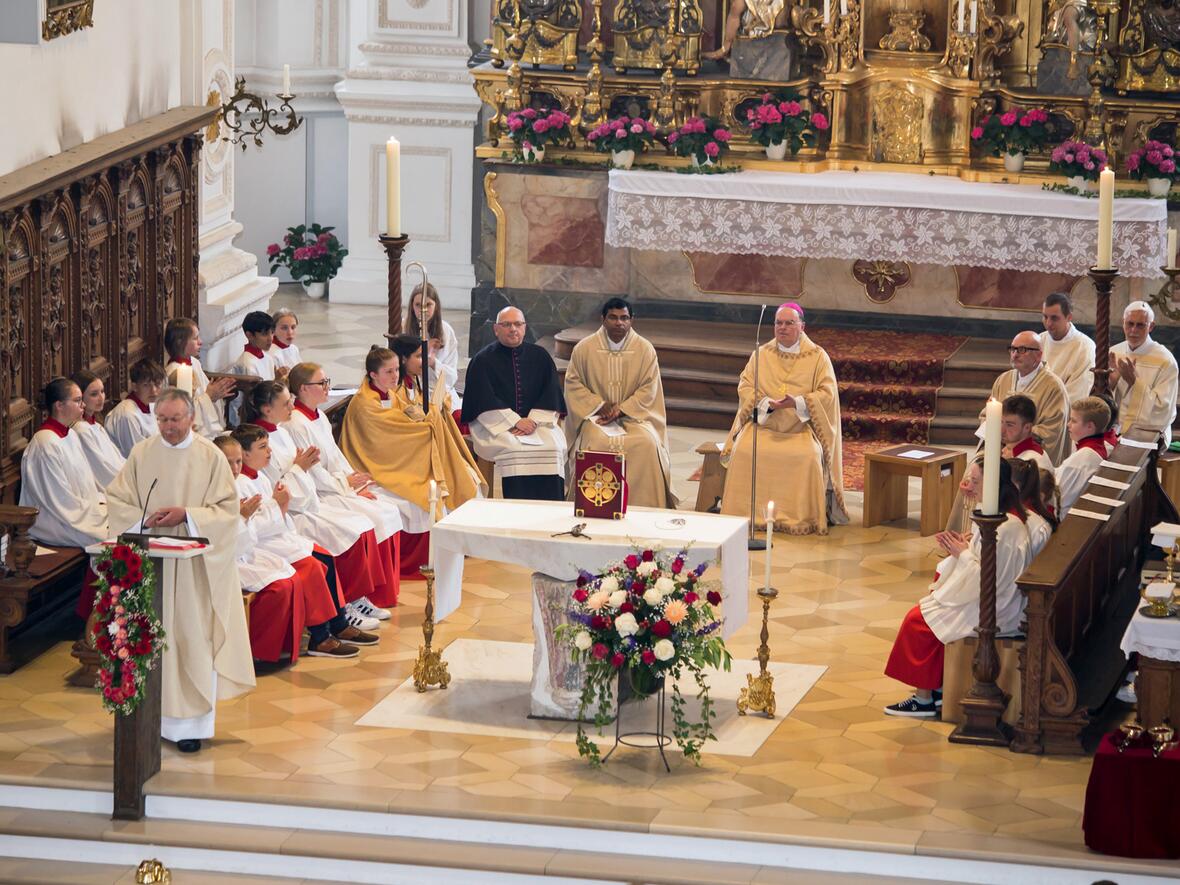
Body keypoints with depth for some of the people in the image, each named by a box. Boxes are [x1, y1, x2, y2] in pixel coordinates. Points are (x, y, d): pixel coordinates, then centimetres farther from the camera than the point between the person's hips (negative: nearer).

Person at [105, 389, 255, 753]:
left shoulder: (210, 457, -1)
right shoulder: (141, 454, 5)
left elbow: (227, 508, -3)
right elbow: (116, 500, 6)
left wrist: (187, 515, -17)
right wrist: (146, 519, -13)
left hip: (195, 566, -2)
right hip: (149, 562, 2)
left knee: (192, 638, -3)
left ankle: (190, 723, 1)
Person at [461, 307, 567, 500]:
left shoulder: (540, 357, 13)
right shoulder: (482, 361, 4)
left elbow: (550, 395, 7)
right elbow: (485, 401, -6)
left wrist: (534, 421, -9)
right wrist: (515, 422, -15)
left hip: (536, 421, 3)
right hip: (496, 425, -3)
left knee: (554, 447, -28)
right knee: (514, 449, -34)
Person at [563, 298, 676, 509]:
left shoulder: (645, 349, 2)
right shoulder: (584, 348, 2)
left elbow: (649, 389, 0)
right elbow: (573, 383, 3)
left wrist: (621, 409, -12)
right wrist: (600, 405, -11)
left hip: (634, 414, 0)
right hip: (595, 414, 0)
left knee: (647, 444, -29)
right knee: (597, 443, -32)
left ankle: (643, 507, -20)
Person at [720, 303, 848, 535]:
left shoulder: (818, 356, 4)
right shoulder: (762, 354, 11)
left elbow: (827, 394, -4)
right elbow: (745, 387, 5)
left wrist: (796, 403, -21)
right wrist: (768, 403, -15)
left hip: (802, 426, -2)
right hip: (763, 424, 2)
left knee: (808, 457, -33)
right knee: (744, 451, -27)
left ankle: (803, 517, -21)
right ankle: (743, 514, -18)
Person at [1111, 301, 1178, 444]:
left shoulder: (1165, 361, -7)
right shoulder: (1113, 354, 8)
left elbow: (1162, 408, -11)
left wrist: (1134, 381, -18)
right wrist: (1112, 381, -11)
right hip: (1117, 431, 4)